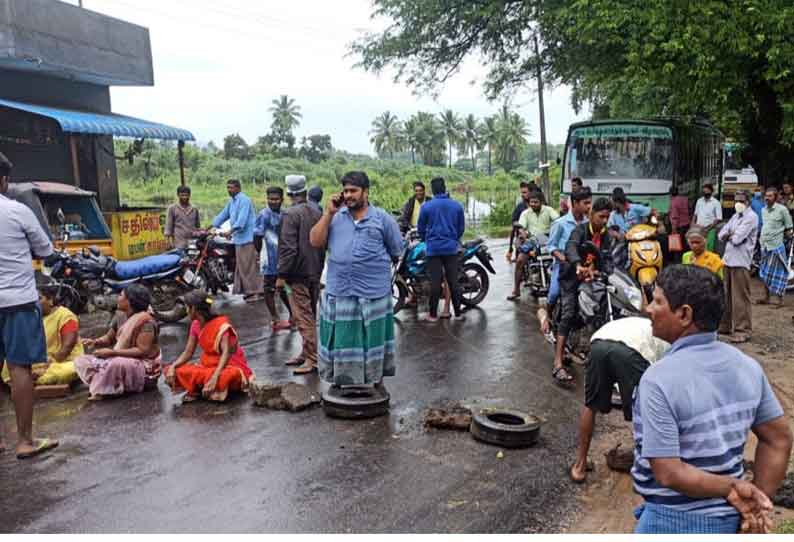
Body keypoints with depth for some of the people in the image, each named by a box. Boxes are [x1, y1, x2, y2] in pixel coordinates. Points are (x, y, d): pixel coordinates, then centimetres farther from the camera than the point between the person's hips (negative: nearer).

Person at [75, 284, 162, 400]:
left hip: (144, 367, -9)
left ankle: (101, 391, -15)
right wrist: (95, 342, -7)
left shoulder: (145, 321, -21)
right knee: (81, 361, 0)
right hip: (121, 360, 9)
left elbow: (142, 351, -26)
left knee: (116, 364, -40)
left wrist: (112, 352, -28)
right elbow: (109, 338, 16)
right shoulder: (120, 316, 4)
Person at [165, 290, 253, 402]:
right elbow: (188, 353, 3)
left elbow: (227, 353, -30)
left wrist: (214, 378, -42)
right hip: (208, 366, 6)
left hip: (230, 367, -6)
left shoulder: (222, 325, -19)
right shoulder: (196, 325, 3)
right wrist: (172, 367, -16)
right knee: (174, 371, -12)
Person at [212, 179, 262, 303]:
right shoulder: (232, 202, 19)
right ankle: (248, 290, 16)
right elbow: (223, 215, 23)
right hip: (239, 239, 10)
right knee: (241, 266, 10)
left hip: (247, 238, -10)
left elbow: (242, 219, -21)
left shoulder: (244, 200, -11)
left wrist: (231, 232, -27)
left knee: (249, 266, -11)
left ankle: (257, 291, -8)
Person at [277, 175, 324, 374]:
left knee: (304, 317, -5)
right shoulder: (317, 213, 9)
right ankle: (307, 352, 25)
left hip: (298, 274, -8)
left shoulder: (290, 214, -13)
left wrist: (282, 275, -14)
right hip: (315, 272, 8)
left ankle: (312, 359, -3)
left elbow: (288, 247, -19)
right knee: (310, 315, 15)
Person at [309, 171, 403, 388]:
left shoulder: (382, 218, 2)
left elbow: (396, 251, 7)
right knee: (341, 339, 9)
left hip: (373, 293, -2)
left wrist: (374, 264, 11)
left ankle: (377, 381, 24)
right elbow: (316, 242, -2)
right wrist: (328, 213, -6)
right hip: (338, 292, 2)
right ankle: (340, 381, 24)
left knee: (372, 338, 9)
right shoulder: (335, 217, 9)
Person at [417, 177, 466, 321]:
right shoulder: (457, 206, 1)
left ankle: (433, 314, 6)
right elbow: (461, 228, 9)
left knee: (435, 282, 1)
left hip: (434, 248, -2)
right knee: (453, 281, 6)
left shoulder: (426, 206, -5)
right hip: (451, 248, 2)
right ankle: (458, 313, 12)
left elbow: (421, 229, 4)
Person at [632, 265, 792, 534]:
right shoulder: (747, 366, -4)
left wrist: (729, 488, -15)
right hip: (729, 517, 6)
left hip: (675, 521, -6)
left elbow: (668, 473, -26)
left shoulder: (659, 379, -25)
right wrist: (759, 507, 4)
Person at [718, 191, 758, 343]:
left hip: (740, 261, -8)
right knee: (726, 295, 14)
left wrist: (729, 235, 3)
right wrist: (731, 235, -7)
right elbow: (721, 235, 12)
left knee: (740, 298, -5)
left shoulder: (751, 217, -8)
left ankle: (743, 330, -1)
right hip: (728, 259, 8)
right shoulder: (735, 216, 18)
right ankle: (725, 325, 24)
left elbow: (737, 238, -17)